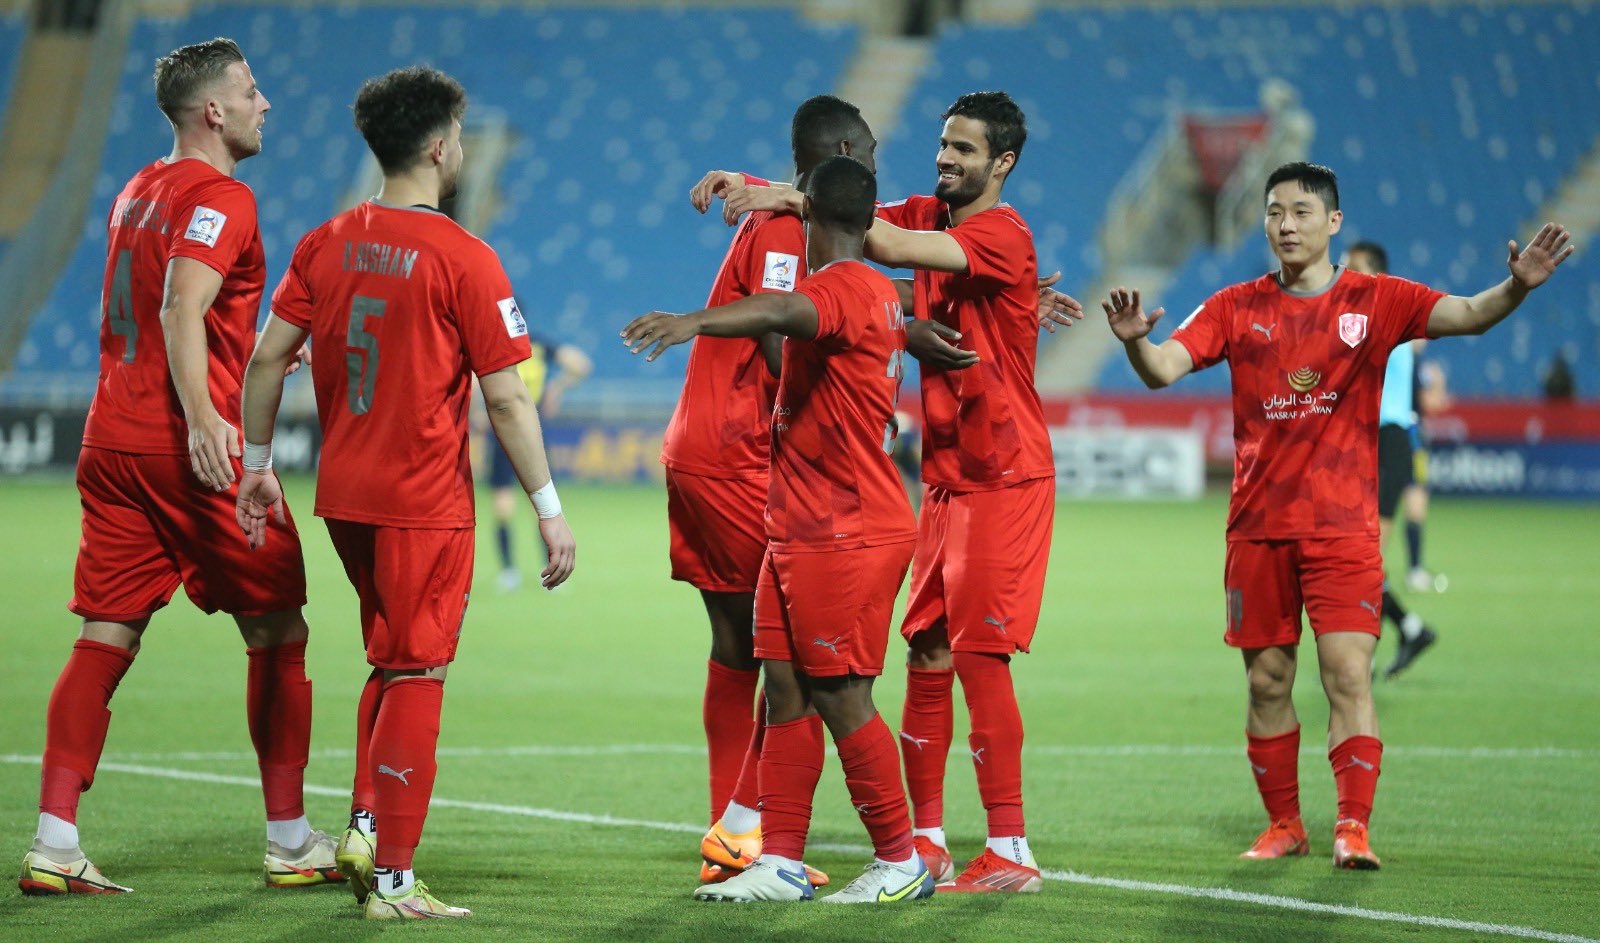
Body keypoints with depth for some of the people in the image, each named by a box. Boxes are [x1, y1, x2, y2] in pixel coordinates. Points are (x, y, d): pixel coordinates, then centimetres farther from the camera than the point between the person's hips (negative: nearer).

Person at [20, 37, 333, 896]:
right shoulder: (219, 198, -9)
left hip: (110, 442, 8)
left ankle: (53, 845, -6)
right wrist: (202, 417, -35)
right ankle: (290, 842, 10)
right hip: (191, 449, -8)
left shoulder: (138, 192, 18)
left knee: (104, 639, 3)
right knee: (277, 633, 5)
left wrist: (261, 356, 42)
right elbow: (182, 309, -24)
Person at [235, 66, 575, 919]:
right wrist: (550, 510, -5)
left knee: (393, 665, 23)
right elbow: (507, 402, -11)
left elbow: (266, 359, 5)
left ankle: (365, 824, 13)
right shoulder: (464, 260, -12)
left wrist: (257, 465, 16)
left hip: (343, 496, 6)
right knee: (418, 678, 0)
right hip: (425, 501, -6)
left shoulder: (327, 244, 4)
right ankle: (391, 882, 1)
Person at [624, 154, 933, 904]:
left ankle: (901, 861, 6)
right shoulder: (875, 294, 15)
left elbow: (782, 313, -38)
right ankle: (781, 863, 6)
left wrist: (695, 322, -53)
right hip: (796, 533, 10)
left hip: (846, 539, -10)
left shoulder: (845, 288, -17)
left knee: (841, 698, -4)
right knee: (786, 691, 6)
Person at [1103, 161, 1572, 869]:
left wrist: (1515, 288, -31)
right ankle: (1283, 825, 18)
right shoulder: (1238, 308, 6)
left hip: (1343, 525, -2)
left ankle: (1353, 829, -12)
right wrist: (1136, 340, -27)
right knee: (1267, 683, 6)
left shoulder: (1375, 301, 2)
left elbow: (1467, 316, -9)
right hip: (1258, 527, 2)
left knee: (1348, 677, -12)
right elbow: (1162, 369, -4)